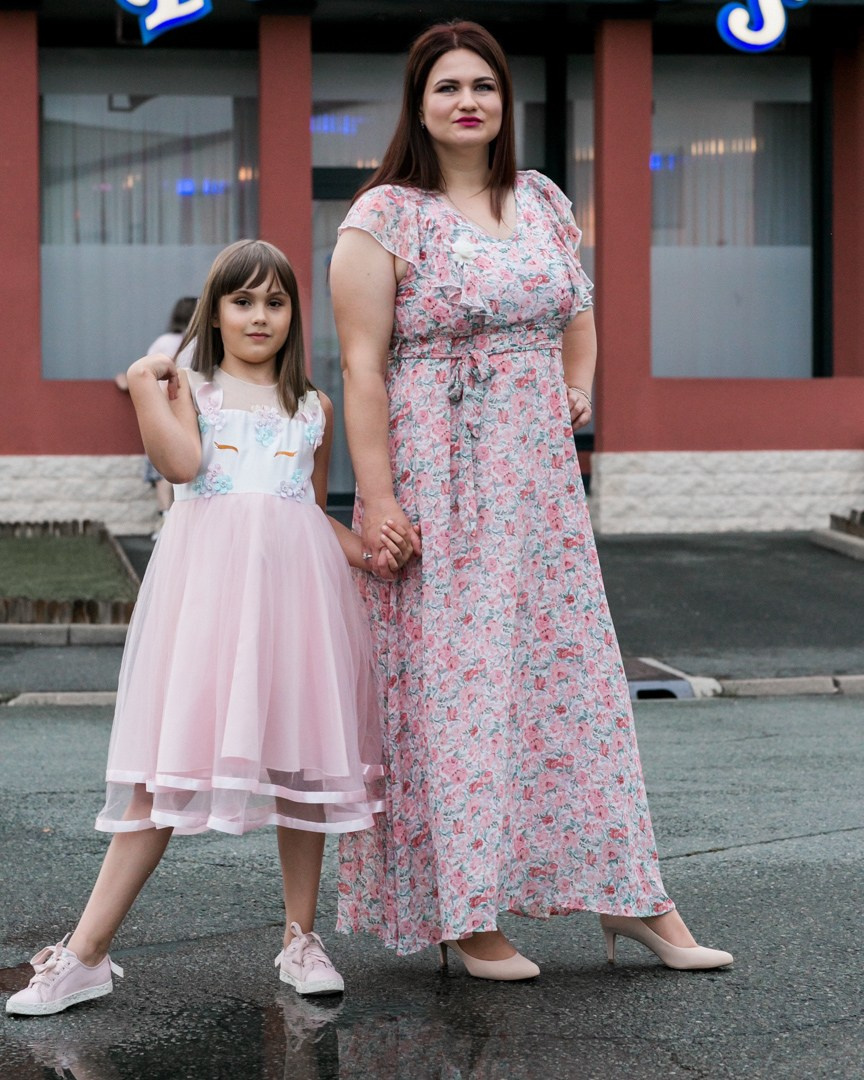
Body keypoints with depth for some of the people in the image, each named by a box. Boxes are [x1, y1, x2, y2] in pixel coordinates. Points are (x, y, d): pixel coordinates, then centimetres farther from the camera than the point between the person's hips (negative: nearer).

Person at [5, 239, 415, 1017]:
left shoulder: (314, 408, 19)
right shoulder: (190, 389, 10)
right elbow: (180, 462, -10)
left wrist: (369, 551, 8)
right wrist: (145, 385, -10)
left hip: (296, 575, 3)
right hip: (208, 575, -3)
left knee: (302, 758, 4)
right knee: (172, 760, -7)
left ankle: (301, 939, 18)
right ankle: (85, 954, -3)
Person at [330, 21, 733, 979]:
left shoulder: (542, 202, 13)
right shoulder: (385, 218, -5)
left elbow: (579, 318, 27)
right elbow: (362, 367, -10)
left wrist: (579, 389, 7)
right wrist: (375, 499, -16)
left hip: (538, 475, 5)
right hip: (436, 481, -5)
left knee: (571, 670, 7)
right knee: (452, 678, -2)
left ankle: (629, 899, 13)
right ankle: (464, 912, 8)